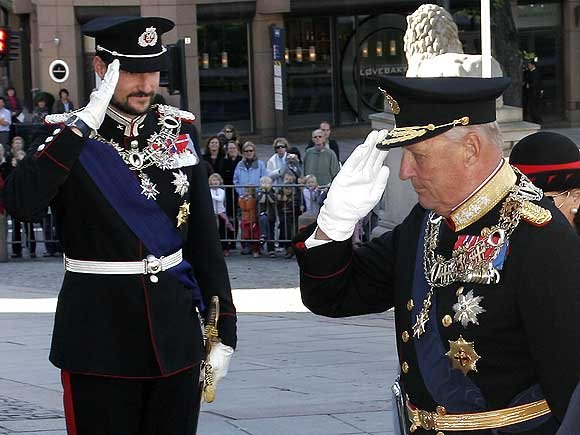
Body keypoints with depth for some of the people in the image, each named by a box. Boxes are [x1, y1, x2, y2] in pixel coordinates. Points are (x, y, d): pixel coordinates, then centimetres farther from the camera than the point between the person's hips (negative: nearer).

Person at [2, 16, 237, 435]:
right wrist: (84, 125, -23)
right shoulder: (65, 134, -3)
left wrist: (224, 329, 4)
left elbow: (205, 238, 8)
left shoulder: (181, 129, 7)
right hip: (99, 337, -3)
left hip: (175, 335, 3)